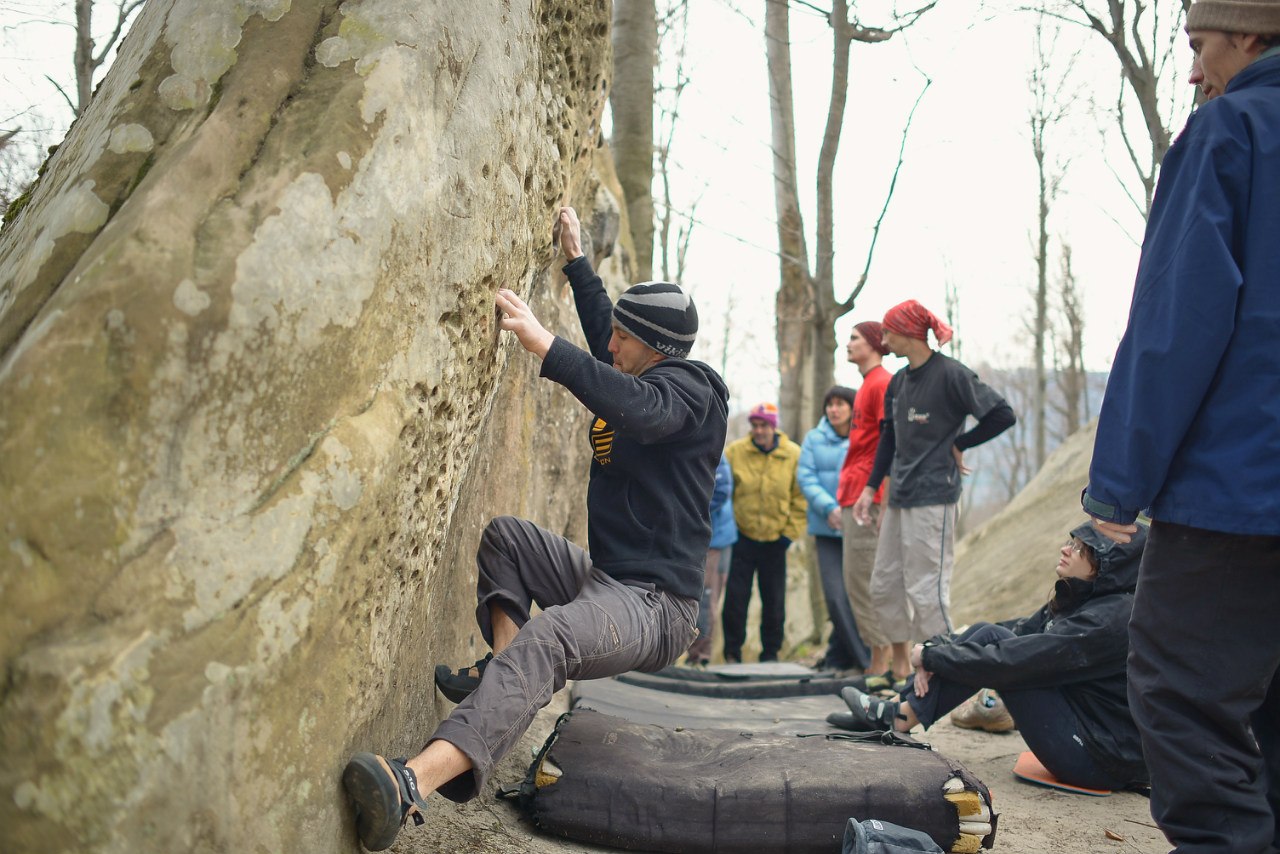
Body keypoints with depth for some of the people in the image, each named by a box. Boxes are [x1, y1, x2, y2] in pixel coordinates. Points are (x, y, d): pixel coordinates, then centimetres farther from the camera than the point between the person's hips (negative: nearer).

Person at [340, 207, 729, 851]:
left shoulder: (688, 387, -10)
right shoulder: (645, 379, 17)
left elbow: (640, 408, -34)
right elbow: (603, 337, 36)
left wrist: (544, 344, -38)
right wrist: (576, 259, 37)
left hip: (654, 603, -10)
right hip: (605, 578, 10)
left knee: (546, 640, -39)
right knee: (504, 536, 21)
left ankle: (412, 786, -59)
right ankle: (502, 672, 3)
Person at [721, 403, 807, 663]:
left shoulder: (794, 455, -3)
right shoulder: (734, 451, -4)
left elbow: (800, 498, 1)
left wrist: (790, 533, -2)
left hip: (775, 540, 0)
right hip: (743, 536, 0)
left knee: (774, 601, 7)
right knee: (736, 597, -1)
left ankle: (770, 651, 20)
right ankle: (732, 651, 11)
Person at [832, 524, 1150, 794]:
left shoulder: (1110, 619, -23)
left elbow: (1008, 660, -25)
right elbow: (1019, 631, 5)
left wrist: (929, 656, -12)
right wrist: (935, 655, -9)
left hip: (1100, 762, -9)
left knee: (992, 640, -14)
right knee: (986, 634, 0)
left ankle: (900, 717, -6)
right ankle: (896, 711, 0)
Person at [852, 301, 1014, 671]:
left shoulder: (950, 374, -10)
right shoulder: (898, 381, 13)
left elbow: (1002, 415, -11)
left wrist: (958, 444, -5)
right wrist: (870, 488, 13)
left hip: (933, 496, -8)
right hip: (900, 497, 9)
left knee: (926, 589, -8)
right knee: (884, 586, 11)